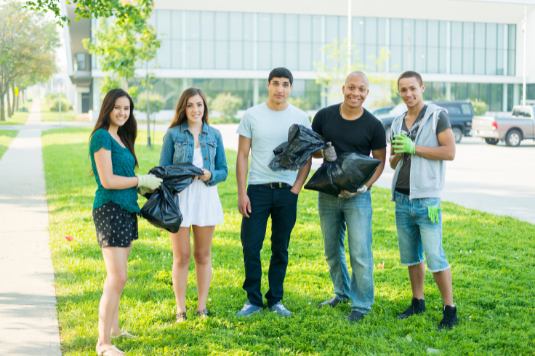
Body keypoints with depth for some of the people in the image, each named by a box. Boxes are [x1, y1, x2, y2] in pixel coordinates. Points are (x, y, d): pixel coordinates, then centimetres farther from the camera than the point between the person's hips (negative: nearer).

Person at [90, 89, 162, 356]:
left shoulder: (120, 138, 16)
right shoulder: (101, 136, -12)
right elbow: (107, 180, -18)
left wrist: (146, 183, 6)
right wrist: (141, 180, -10)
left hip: (125, 209, 9)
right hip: (110, 209, -9)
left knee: (116, 276, 17)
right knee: (117, 278, -12)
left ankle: (113, 328, 29)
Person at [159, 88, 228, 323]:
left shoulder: (214, 135, 8)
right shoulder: (173, 134, 2)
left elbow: (223, 171, 9)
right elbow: (163, 169, 2)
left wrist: (210, 175, -12)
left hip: (206, 198, 2)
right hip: (179, 199, -2)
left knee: (203, 255, 8)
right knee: (181, 256, 1)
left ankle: (202, 307, 18)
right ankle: (180, 309, 10)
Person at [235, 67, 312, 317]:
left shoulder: (300, 118, 4)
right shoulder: (252, 116, 1)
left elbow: (307, 157, 8)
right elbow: (242, 156, 2)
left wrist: (296, 188, -4)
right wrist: (241, 193, -5)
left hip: (286, 191, 1)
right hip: (257, 189, -1)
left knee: (281, 248, 8)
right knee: (251, 246, -3)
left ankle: (275, 299, 19)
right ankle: (253, 300, 10)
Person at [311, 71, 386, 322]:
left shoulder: (373, 125, -5)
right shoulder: (324, 116, 0)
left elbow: (380, 160, 1)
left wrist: (365, 185, -14)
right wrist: (323, 152, -14)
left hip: (358, 197, -3)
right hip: (328, 193, 3)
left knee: (360, 252, -4)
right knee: (332, 249, 15)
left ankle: (361, 304, 9)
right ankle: (342, 292, 35)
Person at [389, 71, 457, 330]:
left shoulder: (437, 115, -3)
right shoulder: (397, 123, 15)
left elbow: (450, 152, -11)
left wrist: (414, 148, -15)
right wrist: (397, 154, -3)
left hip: (426, 198, -6)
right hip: (402, 198, 6)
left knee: (435, 256, -7)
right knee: (410, 255, 11)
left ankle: (449, 309, 2)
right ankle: (418, 302, 24)